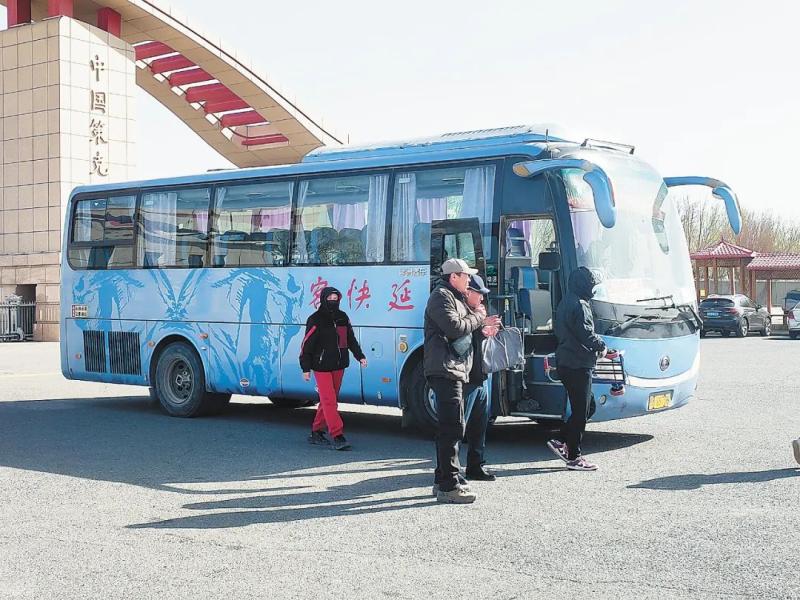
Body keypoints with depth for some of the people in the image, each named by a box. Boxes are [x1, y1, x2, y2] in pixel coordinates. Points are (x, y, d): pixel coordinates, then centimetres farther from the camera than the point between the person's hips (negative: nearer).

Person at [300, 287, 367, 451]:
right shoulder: (315, 320, -8)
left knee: (329, 400, 11)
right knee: (329, 400, -10)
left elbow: (351, 339, 20)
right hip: (321, 367, -6)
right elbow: (307, 345, -7)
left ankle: (316, 432, 23)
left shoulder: (343, 318, 10)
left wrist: (360, 356, 11)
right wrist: (306, 368, -8)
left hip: (338, 366, 6)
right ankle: (337, 437, -14)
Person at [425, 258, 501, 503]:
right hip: (445, 370, -11)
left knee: (448, 426, 15)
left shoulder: (454, 298, 24)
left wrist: (483, 325, 11)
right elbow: (454, 327, -20)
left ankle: (442, 480, 22)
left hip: (454, 371, 11)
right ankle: (448, 487, -14)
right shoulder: (441, 297, -8)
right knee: (452, 426, -14)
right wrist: (479, 318, -5)